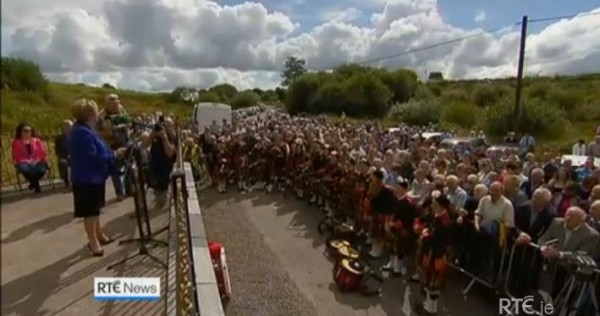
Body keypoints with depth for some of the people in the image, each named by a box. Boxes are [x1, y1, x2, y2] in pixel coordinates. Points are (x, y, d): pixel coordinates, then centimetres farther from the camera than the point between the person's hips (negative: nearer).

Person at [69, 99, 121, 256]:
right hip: (87, 179, -11)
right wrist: (113, 155, -20)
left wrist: (111, 154, 5)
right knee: (90, 211, 2)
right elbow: (92, 157, -28)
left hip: (93, 176, 11)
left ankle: (99, 235, 36)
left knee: (95, 209, 21)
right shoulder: (83, 133, -24)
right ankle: (93, 242, 14)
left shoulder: (84, 130, 10)